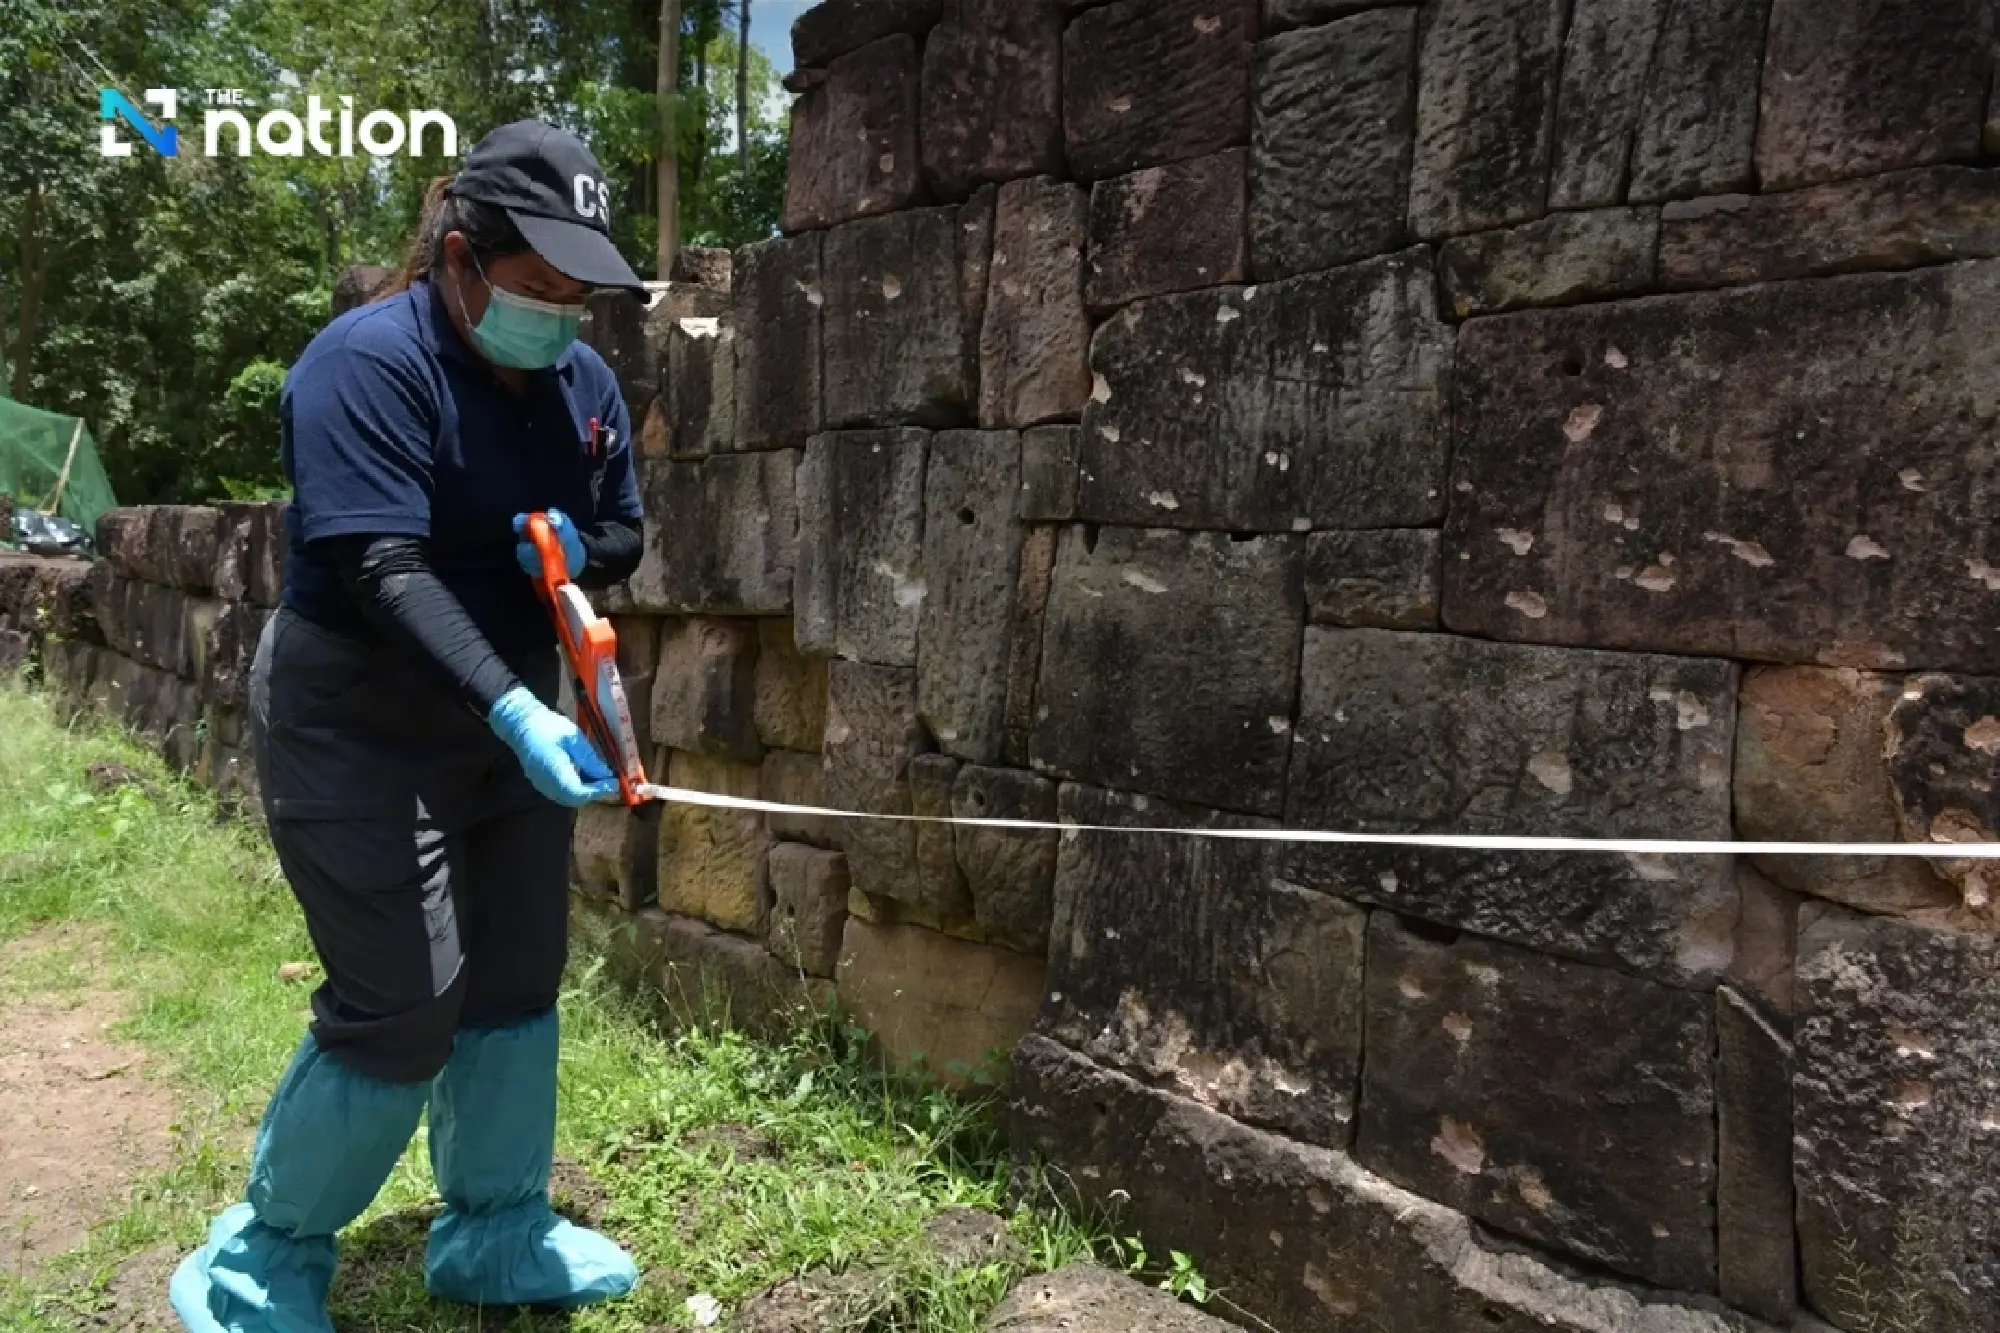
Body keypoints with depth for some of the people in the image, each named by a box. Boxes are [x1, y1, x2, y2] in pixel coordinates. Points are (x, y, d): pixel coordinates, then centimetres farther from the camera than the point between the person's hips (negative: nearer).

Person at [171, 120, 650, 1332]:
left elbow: (622, 536, 11)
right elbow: (382, 569, -28)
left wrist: (575, 548, -13)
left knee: (517, 983, 11)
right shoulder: (371, 359, -18)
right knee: (402, 1010, -6)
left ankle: (493, 1236, 31)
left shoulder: (583, 379, 2)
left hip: (512, 719, 7)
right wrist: (516, 711, -38)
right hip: (361, 734, -7)